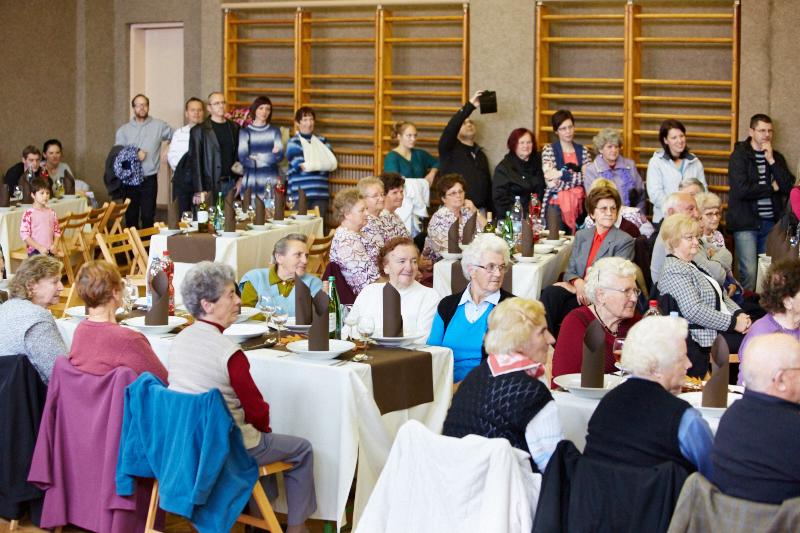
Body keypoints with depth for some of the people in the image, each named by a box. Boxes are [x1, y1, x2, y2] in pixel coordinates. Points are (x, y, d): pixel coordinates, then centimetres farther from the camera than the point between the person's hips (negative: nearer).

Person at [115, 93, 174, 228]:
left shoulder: (159, 126, 5)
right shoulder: (124, 130, 9)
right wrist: (134, 155, -11)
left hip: (149, 180, -1)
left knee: (148, 216, -4)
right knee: (130, 217, 5)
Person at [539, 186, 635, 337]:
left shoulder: (625, 241, 2)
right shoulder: (581, 236, 20)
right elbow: (570, 270, 15)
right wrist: (577, 282, -12)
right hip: (577, 289, 5)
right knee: (550, 293, -29)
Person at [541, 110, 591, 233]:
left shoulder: (582, 150, 10)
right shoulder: (548, 150, 0)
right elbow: (552, 182, -11)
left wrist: (562, 173, -10)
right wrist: (578, 176, -7)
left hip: (578, 205, 3)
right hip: (556, 205, -3)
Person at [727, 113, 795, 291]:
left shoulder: (776, 157, 14)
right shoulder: (739, 156, -2)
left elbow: (789, 187, 1)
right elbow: (741, 190, -16)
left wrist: (771, 161, -6)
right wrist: (772, 187, -3)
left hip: (771, 221, 5)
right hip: (746, 223, -5)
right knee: (750, 272, -10)